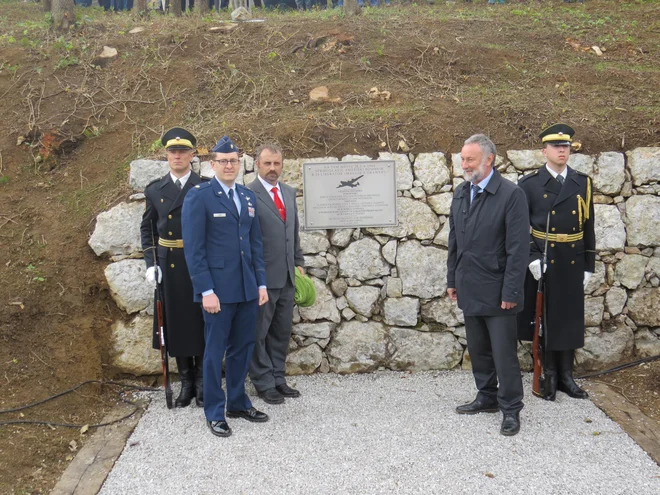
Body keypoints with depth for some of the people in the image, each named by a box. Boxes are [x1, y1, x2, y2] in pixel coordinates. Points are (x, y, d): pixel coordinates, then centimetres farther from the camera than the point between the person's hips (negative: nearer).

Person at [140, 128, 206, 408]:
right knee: (176, 323, 8)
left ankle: (202, 384, 17)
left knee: (200, 324, 4)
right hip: (169, 267, 3)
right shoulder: (155, 190, 6)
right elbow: (147, 229, 11)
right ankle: (186, 383, 21)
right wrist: (150, 263, 1)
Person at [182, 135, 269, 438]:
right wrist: (206, 290, -15)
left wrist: (261, 283, 9)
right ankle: (214, 413, 16)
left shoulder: (248, 197, 12)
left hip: (247, 288, 6)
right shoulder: (198, 196, -7)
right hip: (217, 289, -6)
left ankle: (238, 403, 28)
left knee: (242, 348, 13)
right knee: (215, 351, 4)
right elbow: (194, 249, -10)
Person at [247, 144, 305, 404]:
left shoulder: (289, 192, 12)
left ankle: (278, 378, 26)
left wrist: (299, 263, 15)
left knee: (282, 331, 14)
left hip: (287, 276, 7)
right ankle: (264, 383, 16)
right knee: (259, 332, 5)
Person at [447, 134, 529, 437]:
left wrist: (511, 292, -16)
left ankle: (511, 409, 14)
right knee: (478, 349, 16)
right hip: (469, 290, 6)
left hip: (497, 292, -6)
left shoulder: (511, 195, -13)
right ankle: (487, 398, 31)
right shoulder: (460, 193, 8)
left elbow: (518, 248, -14)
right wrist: (452, 280, 13)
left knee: (504, 352, 2)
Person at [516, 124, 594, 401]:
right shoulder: (529, 184, -2)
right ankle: (548, 376, 16)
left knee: (570, 320, 9)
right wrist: (531, 258, -15)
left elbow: (588, 227, 8)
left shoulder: (582, 183, 6)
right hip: (542, 263, -2)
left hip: (573, 264, 3)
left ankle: (566, 376, 20)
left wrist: (588, 266, 6)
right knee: (544, 319, 5)